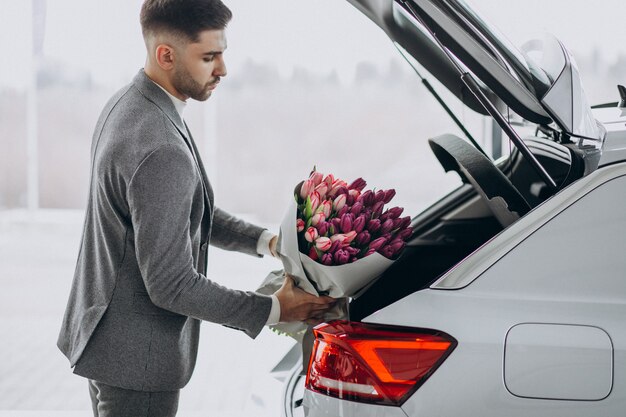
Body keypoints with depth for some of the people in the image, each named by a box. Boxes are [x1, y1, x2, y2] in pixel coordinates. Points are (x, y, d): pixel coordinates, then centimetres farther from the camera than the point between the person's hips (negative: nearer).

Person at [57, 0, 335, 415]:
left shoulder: (128, 104, 2)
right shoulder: (160, 150, -30)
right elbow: (171, 285, -27)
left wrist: (265, 240, 3)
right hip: (136, 358, -10)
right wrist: (274, 310, -17)